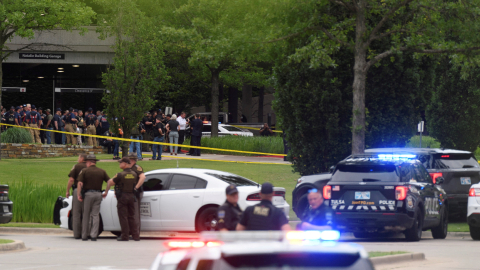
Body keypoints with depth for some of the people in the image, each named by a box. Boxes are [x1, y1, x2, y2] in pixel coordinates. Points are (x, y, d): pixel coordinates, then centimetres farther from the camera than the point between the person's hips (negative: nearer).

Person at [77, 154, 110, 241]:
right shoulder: (102, 172, 7)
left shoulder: (84, 171, -2)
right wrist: (106, 192, 15)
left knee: (86, 215, 6)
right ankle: (94, 235, -5)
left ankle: (84, 236, 9)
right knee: (95, 215, 3)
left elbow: (80, 184, -11)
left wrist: (78, 195, -7)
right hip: (98, 194, 3)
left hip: (88, 194, -3)